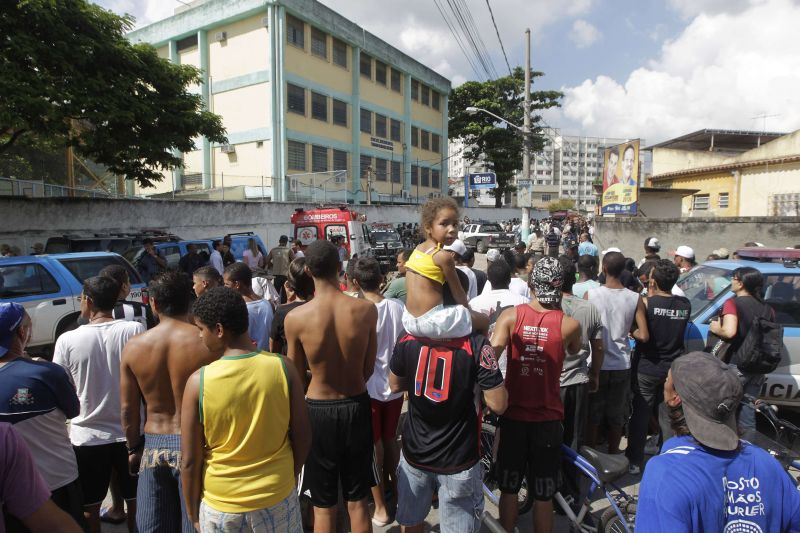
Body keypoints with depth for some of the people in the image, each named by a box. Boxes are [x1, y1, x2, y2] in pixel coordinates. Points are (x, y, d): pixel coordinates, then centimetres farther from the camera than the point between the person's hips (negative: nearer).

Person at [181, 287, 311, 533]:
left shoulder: (199, 381, -17)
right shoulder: (283, 368, -14)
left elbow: (190, 461, -10)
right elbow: (302, 437, -6)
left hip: (221, 505, 0)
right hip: (278, 499, 1)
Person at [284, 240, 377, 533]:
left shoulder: (295, 317, -18)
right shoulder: (366, 309, -13)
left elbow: (297, 376, -5)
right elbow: (368, 369, -2)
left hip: (318, 410, -2)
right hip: (357, 406, 2)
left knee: (324, 506, 17)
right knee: (357, 502, 20)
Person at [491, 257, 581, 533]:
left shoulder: (511, 315, -12)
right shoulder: (569, 324, -11)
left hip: (513, 415, 1)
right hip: (548, 419, 0)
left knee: (509, 489, 18)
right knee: (543, 495, 16)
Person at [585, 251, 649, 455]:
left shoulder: (590, 295, -14)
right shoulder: (635, 298, -8)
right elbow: (643, 336, -11)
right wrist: (629, 329, 8)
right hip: (621, 365, 2)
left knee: (593, 414, 15)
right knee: (616, 415, 19)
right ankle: (612, 453, 32)